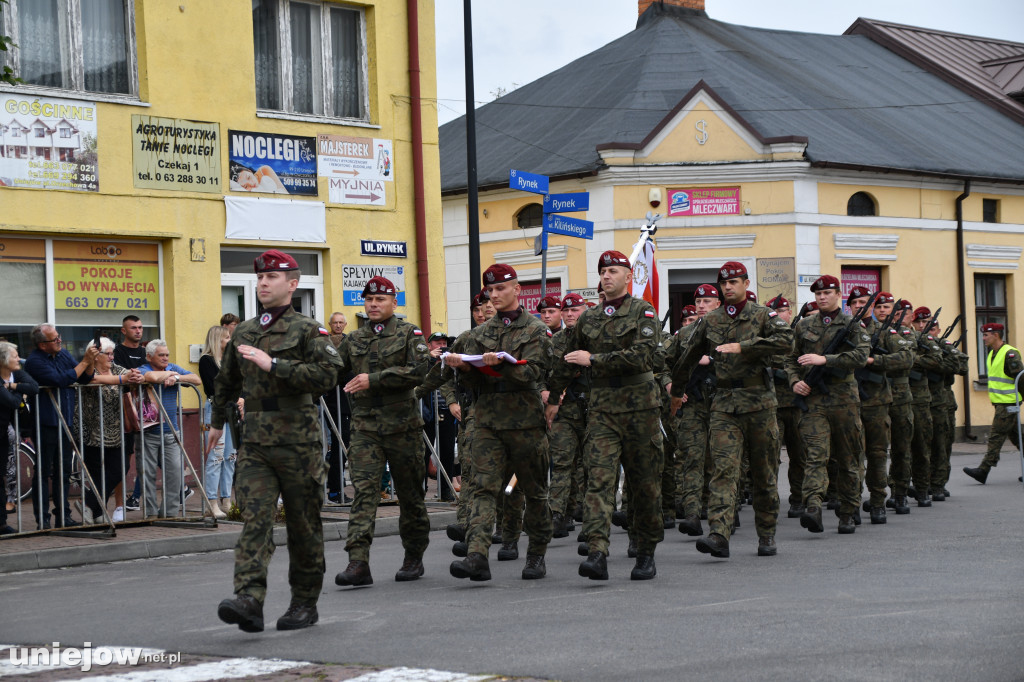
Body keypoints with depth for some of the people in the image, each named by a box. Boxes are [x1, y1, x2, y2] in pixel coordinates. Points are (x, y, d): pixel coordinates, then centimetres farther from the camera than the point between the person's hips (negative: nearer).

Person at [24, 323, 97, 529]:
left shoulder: (63, 354, 10)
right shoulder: (35, 361, -13)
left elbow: (84, 379, 12)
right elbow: (62, 380, -22)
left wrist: (91, 362, -7)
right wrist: (84, 362, -15)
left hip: (65, 422, 7)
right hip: (46, 424, -7)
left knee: (64, 471, 12)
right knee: (43, 472, -2)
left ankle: (63, 516, 19)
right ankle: (43, 520, 2)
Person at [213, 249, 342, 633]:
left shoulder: (307, 330, -2)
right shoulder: (243, 333, 15)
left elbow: (327, 374, -18)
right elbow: (226, 381, 32)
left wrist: (273, 364, -21)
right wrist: (217, 421, 41)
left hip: (298, 442, -4)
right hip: (255, 442, 4)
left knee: (303, 526, 6)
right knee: (254, 519, -11)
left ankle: (305, 603, 17)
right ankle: (249, 600, -23)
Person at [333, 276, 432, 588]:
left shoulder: (409, 334, 1)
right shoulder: (354, 339, 14)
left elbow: (418, 371, -12)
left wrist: (374, 379, -17)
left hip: (402, 424, -2)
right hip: (365, 425, 2)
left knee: (410, 493, 8)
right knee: (364, 490, -11)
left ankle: (414, 559, 23)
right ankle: (358, 563, -18)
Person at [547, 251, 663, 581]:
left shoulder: (643, 312, -1)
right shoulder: (588, 319, 13)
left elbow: (643, 354, -16)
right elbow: (567, 362, 26)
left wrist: (594, 359, -16)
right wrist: (553, 398, 31)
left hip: (640, 407, -3)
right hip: (601, 408, 3)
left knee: (645, 483, 5)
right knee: (599, 478, -13)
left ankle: (647, 554, 17)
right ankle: (597, 553, -22)